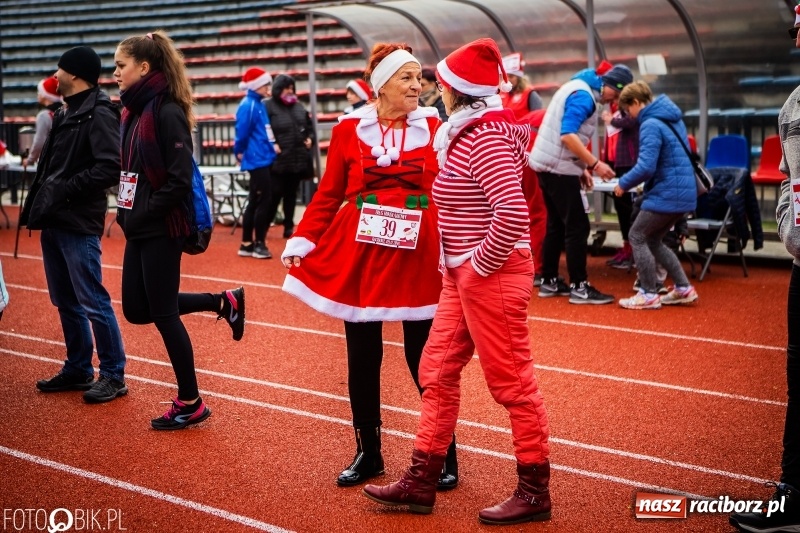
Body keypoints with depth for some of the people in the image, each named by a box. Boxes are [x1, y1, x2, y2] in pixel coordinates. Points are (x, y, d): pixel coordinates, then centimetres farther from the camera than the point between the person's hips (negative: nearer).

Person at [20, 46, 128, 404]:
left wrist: (64, 189, -20)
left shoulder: (99, 114, -12)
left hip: (78, 225, -9)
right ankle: (78, 369, 25)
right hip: (53, 222, 9)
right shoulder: (64, 113, 17)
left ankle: (113, 376, 5)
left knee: (93, 302, -4)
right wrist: (38, 203, 8)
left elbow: (109, 169, -22)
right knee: (66, 302, 15)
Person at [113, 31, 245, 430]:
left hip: (162, 229, -9)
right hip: (139, 229, 9)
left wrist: (142, 214, -17)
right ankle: (223, 303, 26)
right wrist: (126, 213, 4)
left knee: (162, 314, -1)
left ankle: (191, 404, 13)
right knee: (136, 310, 14)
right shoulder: (135, 111, 11)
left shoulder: (167, 112, -16)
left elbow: (180, 179, -21)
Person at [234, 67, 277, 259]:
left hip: (263, 160, 9)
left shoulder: (257, 104, 15)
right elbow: (242, 133, -15)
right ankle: (259, 244, 2)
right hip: (257, 161, -9)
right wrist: (240, 153, -2)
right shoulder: (249, 105, -14)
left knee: (255, 203, 12)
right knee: (262, 202, -5)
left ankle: (247, 244, 18)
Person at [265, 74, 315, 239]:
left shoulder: (298, 106, 13)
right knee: (275, 194, -6)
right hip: (278, 159, -6)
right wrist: (271, 144, -20)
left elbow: (309, 125, 22)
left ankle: (289, 226, 20)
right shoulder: (269, 106, -8)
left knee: (291, 194, 12)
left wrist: (310, 138, 5)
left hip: (297, 158, 6)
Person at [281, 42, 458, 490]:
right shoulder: (349, 129, 3)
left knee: (425, 360, 2)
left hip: (419, 260, -1)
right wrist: (303, 241, -4)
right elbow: (329, 194, 6)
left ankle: (445, 457, 18)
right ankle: (368, 453, 26)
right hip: (358, 256, 1)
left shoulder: (434, 128, 2)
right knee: (362, 359, 9)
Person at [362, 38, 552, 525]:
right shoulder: (467, 133, 12)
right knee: (437, 371, 13)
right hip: (463, 275, 11)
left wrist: (481, 264, -19)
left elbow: (514, 213, -30)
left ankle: (534, 493, 14)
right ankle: (421, 482, 23)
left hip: (493, 275, -11)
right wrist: (458, 264, 14)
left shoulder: (485, 139, -18)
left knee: (512, 382, 0)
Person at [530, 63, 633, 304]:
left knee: (557, 225, 14)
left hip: (550, 164, 10)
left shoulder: (580, 88, 16)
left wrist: (581, 167, 16)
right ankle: (579, 287, -4)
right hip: (558, 167, -10)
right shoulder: (583, 95, -16)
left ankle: (549, 282, 20)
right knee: (577, 226, -7)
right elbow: (568, 135, -25)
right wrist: (595, 164, -23)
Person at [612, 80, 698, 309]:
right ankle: (683, 288, 18)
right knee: (653, 240, 18)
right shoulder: (673, 119, 15)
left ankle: (649, 294, 4)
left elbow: (646, 167, -24)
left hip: (667, 194, -9)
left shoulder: (651, 125, -16)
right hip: (683, 192, 9)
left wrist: (623, 184, -9)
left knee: (637, 236, 2)